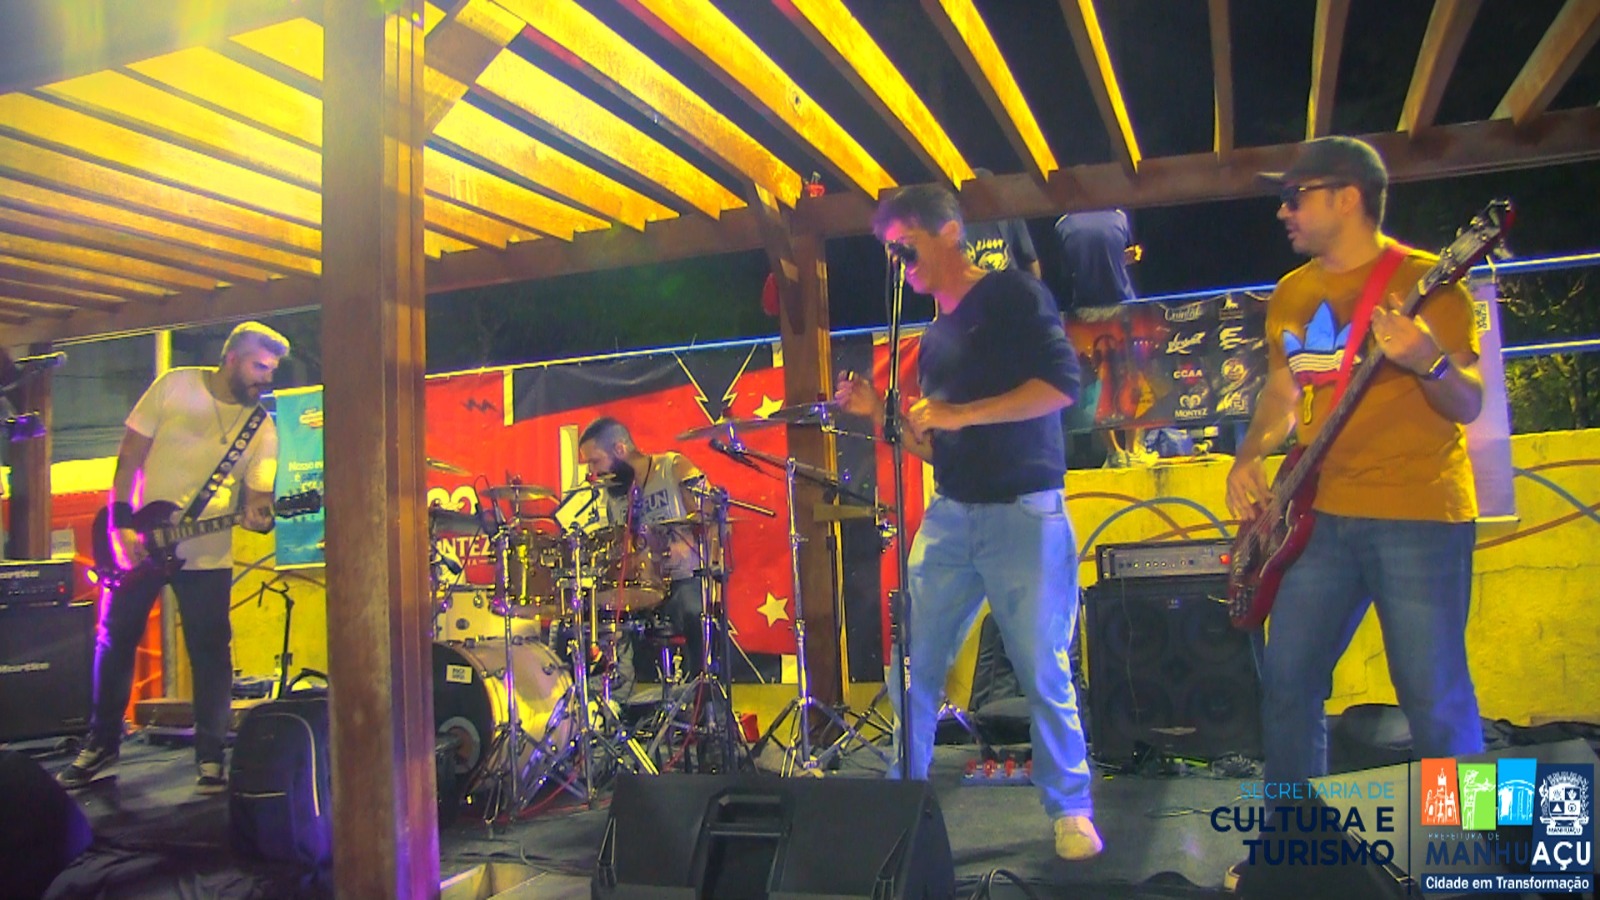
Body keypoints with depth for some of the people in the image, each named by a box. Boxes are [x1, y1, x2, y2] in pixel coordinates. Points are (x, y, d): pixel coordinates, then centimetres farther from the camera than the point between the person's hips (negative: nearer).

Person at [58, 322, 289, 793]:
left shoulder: (262, 427, 1)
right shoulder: (175, 386, -4)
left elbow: (257, 492, -1)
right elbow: (131, 453, -3)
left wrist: (258, 514, -26)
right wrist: (120, 523, -10)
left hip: (207, 554, 0)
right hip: (140, 541, 0)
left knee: (210, 652, -2)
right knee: (114, 640, 9)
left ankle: (210, 755, 9)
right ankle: (101, 742, 27)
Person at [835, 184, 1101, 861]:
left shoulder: (1012, 295, -2)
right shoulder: (932, 338, 17)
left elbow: (1061, 383, -15)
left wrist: (960, 414, -19)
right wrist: (880, 413, 3)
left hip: (1024, 516, -6)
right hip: (949, 517, 7)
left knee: (1044, 678, 1)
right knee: (912, 669, 4)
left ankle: (1070, 810, 19)